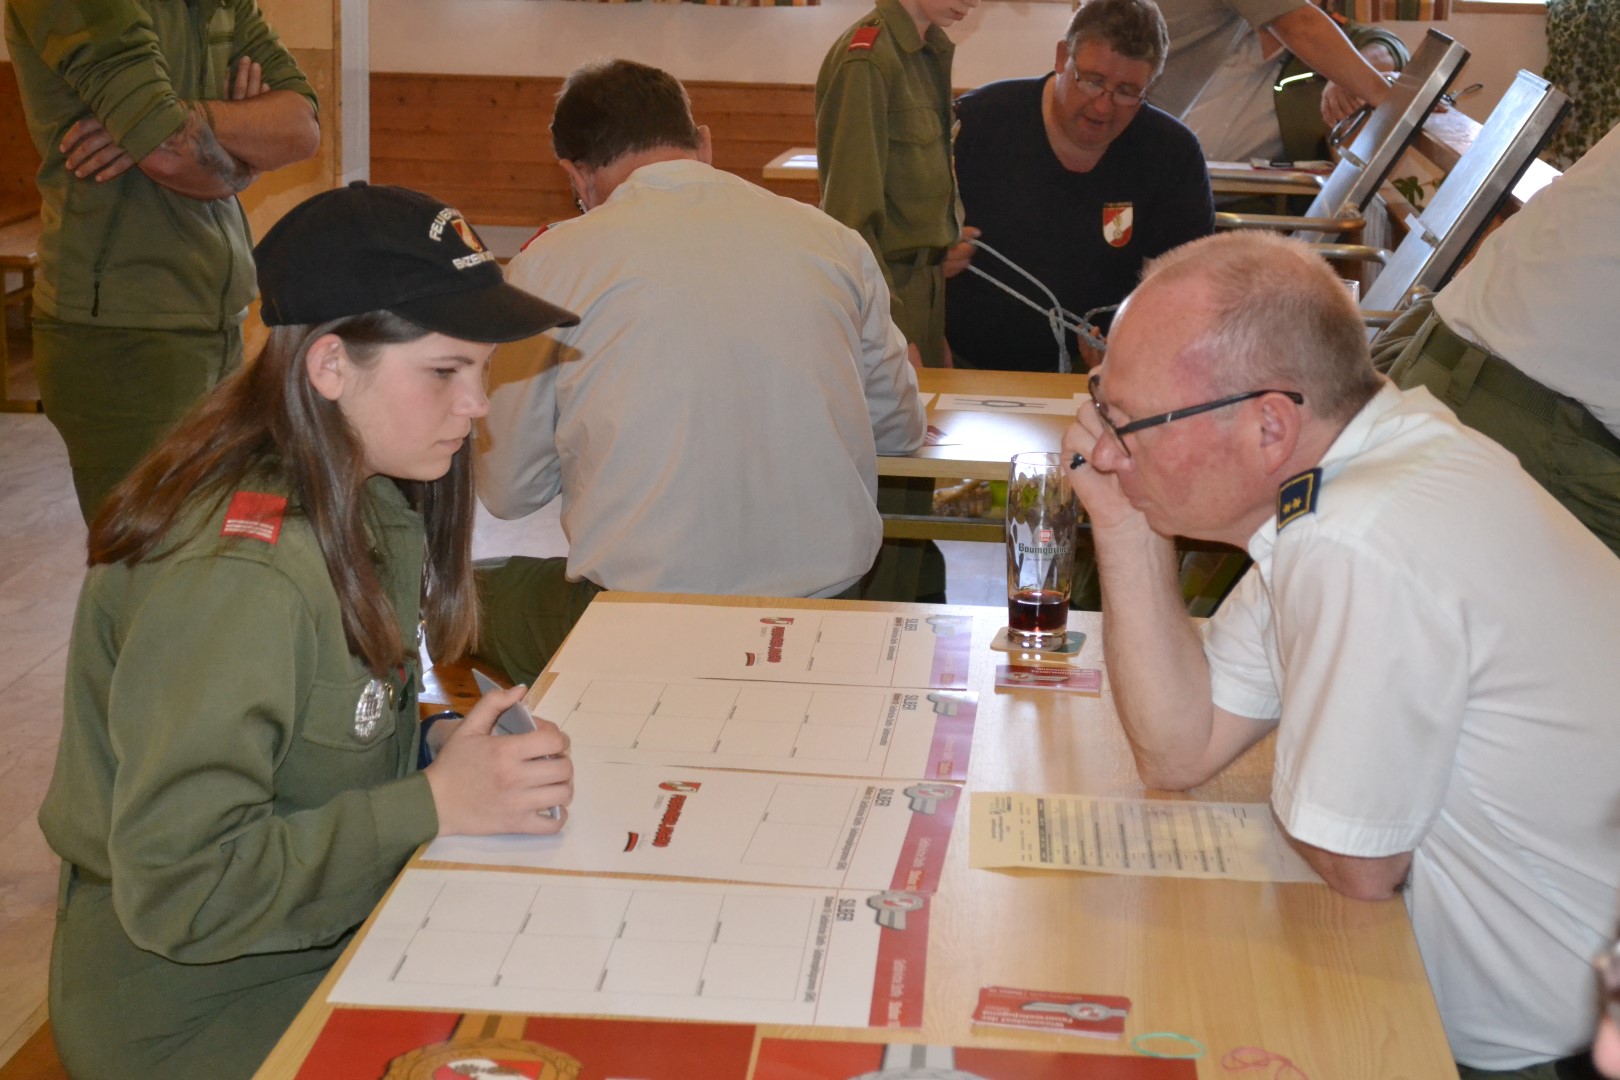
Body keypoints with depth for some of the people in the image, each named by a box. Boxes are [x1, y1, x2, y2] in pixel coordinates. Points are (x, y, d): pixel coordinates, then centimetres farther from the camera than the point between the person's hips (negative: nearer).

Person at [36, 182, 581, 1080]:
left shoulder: (370, 507, 3)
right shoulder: (236, 575, -25)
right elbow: (178, 888, -25)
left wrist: (460, 760, -7)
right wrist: (434, 804, -24)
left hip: (330, 951, 8)